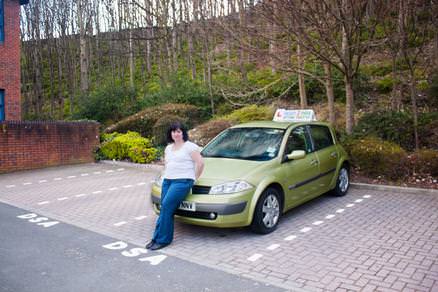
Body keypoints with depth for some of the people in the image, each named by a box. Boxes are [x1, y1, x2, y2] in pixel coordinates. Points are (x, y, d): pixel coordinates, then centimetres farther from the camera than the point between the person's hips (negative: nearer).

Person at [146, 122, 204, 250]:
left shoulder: (190, 146, -4)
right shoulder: (168, 148, 19)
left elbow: (200, 163, -8)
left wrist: (194, 178, -4)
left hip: (182, 181, -7)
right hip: (167, 180, 7)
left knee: (166, 206, -17)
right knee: (166, 209, 0)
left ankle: (162, 239, -8)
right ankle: (157, 238, 4)